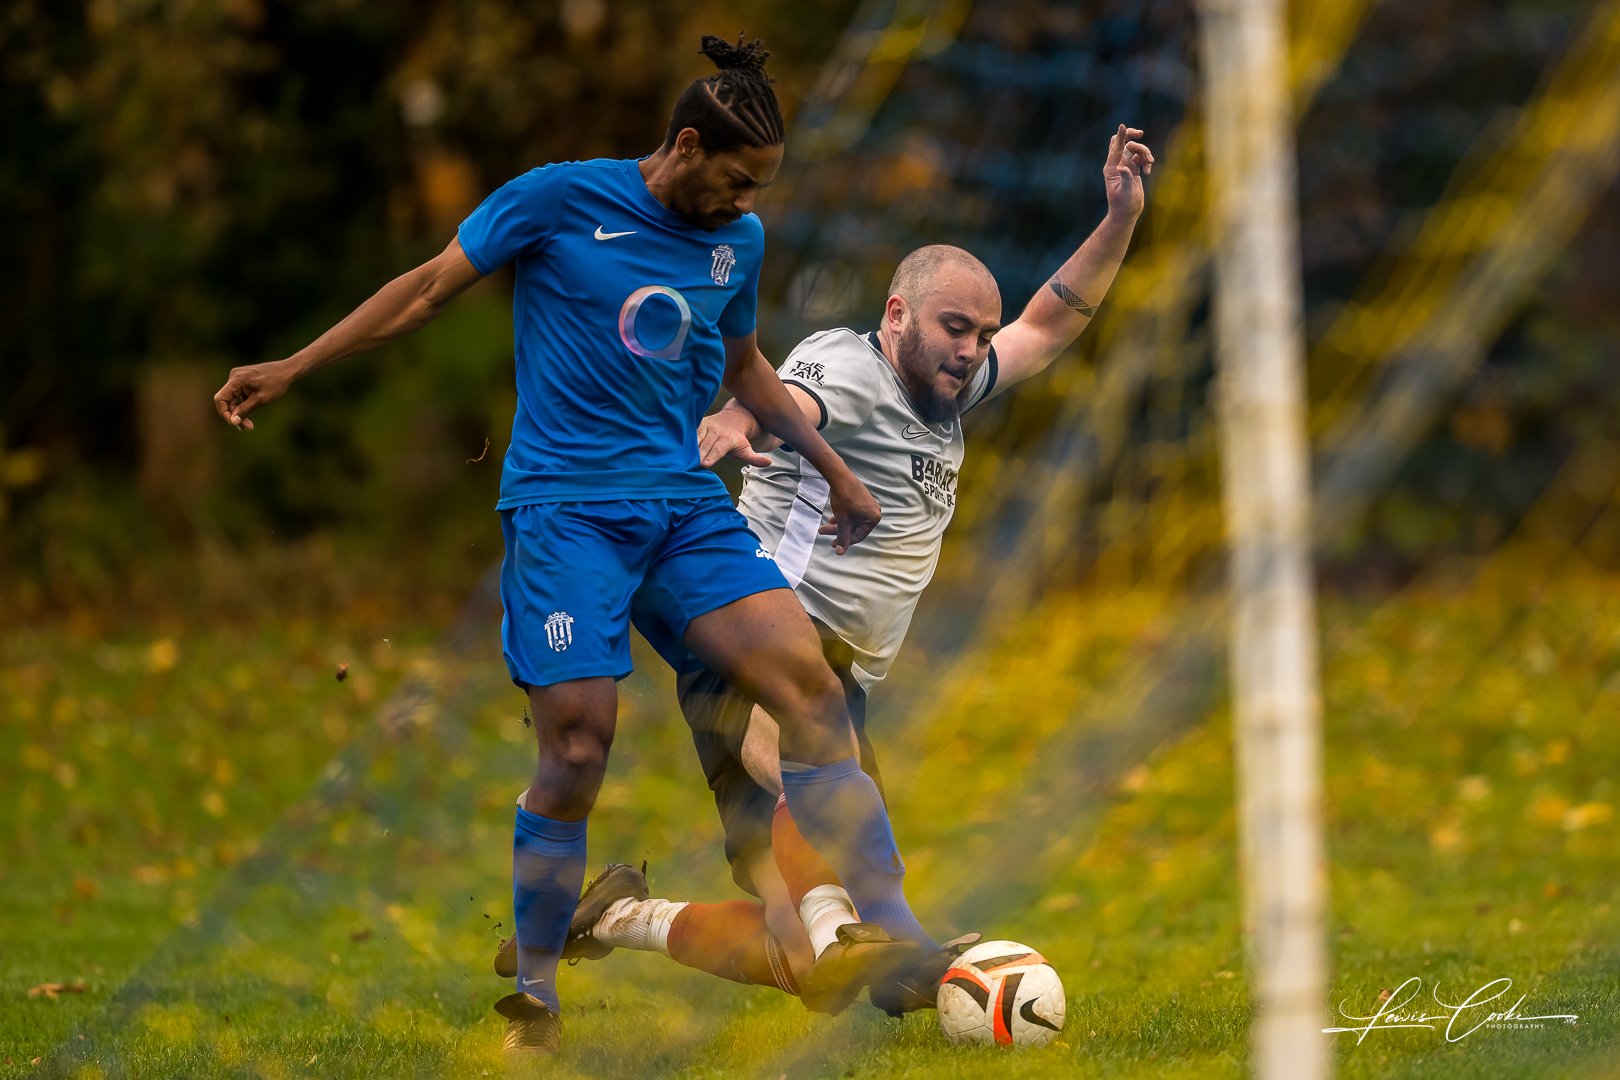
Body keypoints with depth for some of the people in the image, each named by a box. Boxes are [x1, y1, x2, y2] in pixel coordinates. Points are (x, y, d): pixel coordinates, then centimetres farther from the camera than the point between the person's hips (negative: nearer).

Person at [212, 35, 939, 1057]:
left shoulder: (739, 241, 12)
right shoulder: (560, 199, -3)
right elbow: (432, 286, 4)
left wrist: (832, 467, 29)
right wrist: (290, 370, 3)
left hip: (686, 502, 5)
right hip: (565, 504, -5)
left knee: (809, 683, -14)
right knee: (577, 754, -13)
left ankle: (894, 934, -14)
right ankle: (535, 994, 4)